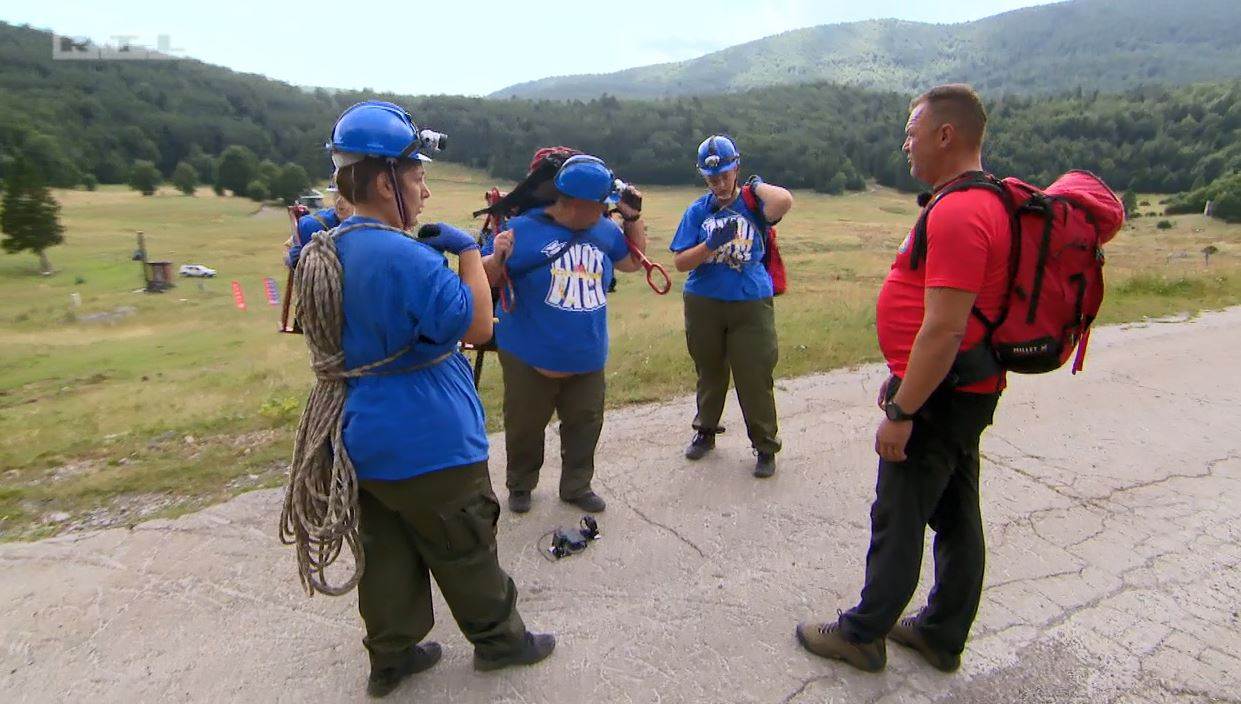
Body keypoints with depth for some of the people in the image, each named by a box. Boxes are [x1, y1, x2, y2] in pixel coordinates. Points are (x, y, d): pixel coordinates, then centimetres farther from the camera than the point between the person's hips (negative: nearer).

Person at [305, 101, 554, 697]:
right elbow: (477, 325, -20)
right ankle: (499, 639, 33)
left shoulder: (335, 248, 5)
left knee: (386, 553, 20)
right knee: (466, 551, 12)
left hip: (364, 441, 9)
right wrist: (468, 251, -12)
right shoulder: (405, 257, -26)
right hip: (429, 446, -8)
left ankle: (390, 657, 35)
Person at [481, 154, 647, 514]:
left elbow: (634, 261, 17)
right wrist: (497, 258, -34)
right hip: (531, 358, -4)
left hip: (588, 358, 5)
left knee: (585, 425, 15)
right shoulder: (524, 228, -16)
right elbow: (488, 279, -12)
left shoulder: (604, 230, 0)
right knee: (525, 427, 13)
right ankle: (521, 486, 36)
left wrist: (633, 217, 4)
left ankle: (577, 486, 35)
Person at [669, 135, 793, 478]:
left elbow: (784, 201, -24)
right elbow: (681, 262, -3)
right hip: (703, 304, 2)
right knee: (710, 373, 18)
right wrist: (712, 243, -19)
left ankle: (765, 446, 18)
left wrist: (756, 184, -7)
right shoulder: (697, 211, 3)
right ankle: (705, 431, 38)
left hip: (751, 304, -2)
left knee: (755, 378, 2)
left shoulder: (752, 203, 0)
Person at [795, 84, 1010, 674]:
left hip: (939, 399, -10)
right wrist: (902, 377, 20)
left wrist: (902, 412, -21)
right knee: (956, 516, 17)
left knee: (897, 519, 4)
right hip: (964, 392, 10)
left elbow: (944, 329, -27)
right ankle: (943, 635, 33)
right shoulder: (982, 203, 12)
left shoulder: (957, 214, -22)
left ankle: (862, 634, 22)